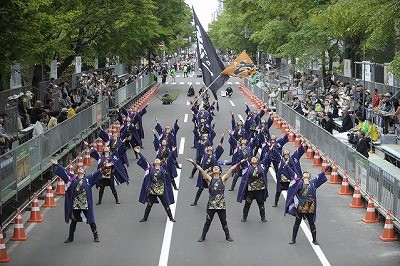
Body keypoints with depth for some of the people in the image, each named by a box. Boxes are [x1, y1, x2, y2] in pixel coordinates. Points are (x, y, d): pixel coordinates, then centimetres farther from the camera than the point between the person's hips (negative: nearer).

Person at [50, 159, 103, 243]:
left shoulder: (88, 179, 2)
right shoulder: (72, 178, 6)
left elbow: (96, 174, -5)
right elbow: (64, 171, 5)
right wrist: (57, 165, -1)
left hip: (86, 204, -1)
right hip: (75, 204, 2)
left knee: (91, 220, 6)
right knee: (74, 221, 10)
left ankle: (96, 236, 18)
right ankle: (70, 237, 23)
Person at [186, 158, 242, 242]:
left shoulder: (223, 179, 1)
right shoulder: (210, 179, 1)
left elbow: (231, 169, -5)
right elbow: (201, 170, -8)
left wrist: (239, 163, -9)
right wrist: (193, 162, -16)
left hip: (221, 204, 0)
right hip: (211, 204, 0)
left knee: (224, 221, 10)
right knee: (208, 221, 8)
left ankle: (227, 236, 27)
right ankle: (203, 236, 22)